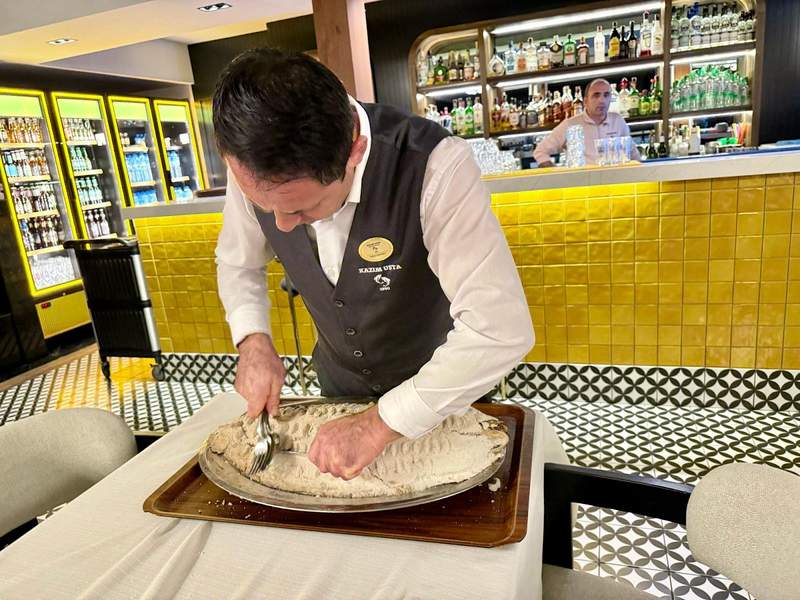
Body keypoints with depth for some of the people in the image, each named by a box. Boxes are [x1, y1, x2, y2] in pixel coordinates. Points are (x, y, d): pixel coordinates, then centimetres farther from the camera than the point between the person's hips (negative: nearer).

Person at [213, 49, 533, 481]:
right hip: (340, 380, 4)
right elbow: (237, 263, -1)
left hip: (442, 385, -3)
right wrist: (254, 343, -19)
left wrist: (378, 425, -37)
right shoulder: (254, 168, -21)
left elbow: (502, 330, -39)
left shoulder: (435, 167, -38)